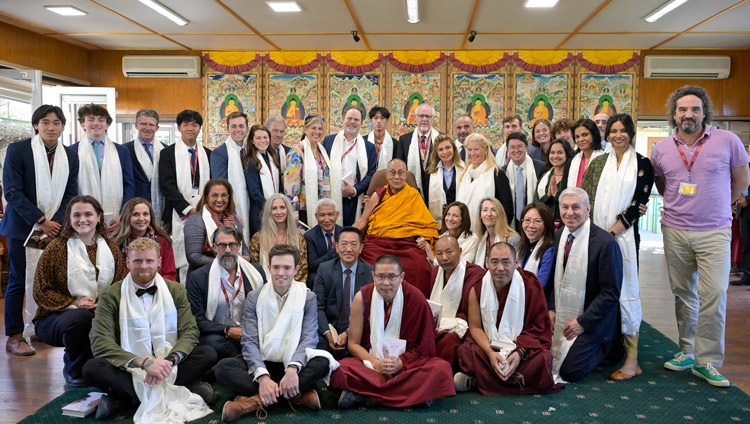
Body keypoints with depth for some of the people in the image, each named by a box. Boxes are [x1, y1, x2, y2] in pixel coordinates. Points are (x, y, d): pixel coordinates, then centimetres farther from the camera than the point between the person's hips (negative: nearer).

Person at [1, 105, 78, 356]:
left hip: (55, 228, 4)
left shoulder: (70, 156, 8)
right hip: (23, 227, -3)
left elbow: (70, 195, 8)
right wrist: (41, 221, -14)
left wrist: (56, 222, -7)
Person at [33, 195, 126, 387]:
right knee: (81, 317, -37)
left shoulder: (111, 249, 7)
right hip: (55, 318, -3)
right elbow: (41, 291, -4)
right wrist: (73, 303, -18)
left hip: (102, 314, 3)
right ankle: (75, 372, -7)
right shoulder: (56, 248, -3)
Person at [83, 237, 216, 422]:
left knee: (208, 354, -22)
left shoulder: (176, 290, 3)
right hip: (130, 370, -1)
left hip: (167, 367, 2)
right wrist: (145, 362, -28)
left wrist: (170, 360, -25)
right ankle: (181, 391, -31)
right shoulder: (111, 296, -5)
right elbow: (100, 343, -15)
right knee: (92, 368, -30)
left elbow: (190, 332, -4)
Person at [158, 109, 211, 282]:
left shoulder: (208, 154, 15)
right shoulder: (168, 153, 4)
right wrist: (188, 209, -12)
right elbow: (167, 185, -5)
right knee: (183, 260, -4)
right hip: (180, 216, -3)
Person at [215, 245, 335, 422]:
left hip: (293, 365, -1)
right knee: (223, 367, -27)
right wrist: (262, 376, -28)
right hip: (262, 364, 1)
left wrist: (293, 368, -33)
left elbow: (309, 338, -12)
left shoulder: (308, 298, -1)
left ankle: (256, 399, -29)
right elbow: (249, 342, -10)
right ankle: (296, 393, -31)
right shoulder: (254, 297, -1)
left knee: (323, 362, -32)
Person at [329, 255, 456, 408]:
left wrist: (400, 363, -17)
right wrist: (374, 362, -17)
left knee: (442, 368, -30)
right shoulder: (362, 298, -5)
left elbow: (425, 347, -2)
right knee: (339, 369, -30)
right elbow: (353, 344, 0)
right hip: (369, 363, -1)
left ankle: (363, 394, -28)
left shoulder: (415, 298, -8)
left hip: (407, 364, 1)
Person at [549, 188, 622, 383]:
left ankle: (607, 344, 16)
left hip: (590, 322, -6)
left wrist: (582, 322, -18)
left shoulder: (605, 242, -19)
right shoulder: (559, 236, 2)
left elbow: (611, 292, -18)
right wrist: (551, 309, 0)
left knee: (570, 372, -10)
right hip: (560, 317, 6)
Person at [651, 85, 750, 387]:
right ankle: (687, 351, 25)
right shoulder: (662, 149, 3)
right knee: (683, 295, 11)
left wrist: (717, 207, 11)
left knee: (713, 296, -8)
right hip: (675, 231, 3)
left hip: (714, 232, -3)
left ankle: (706, 361, 3)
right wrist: (680, 205, 12)